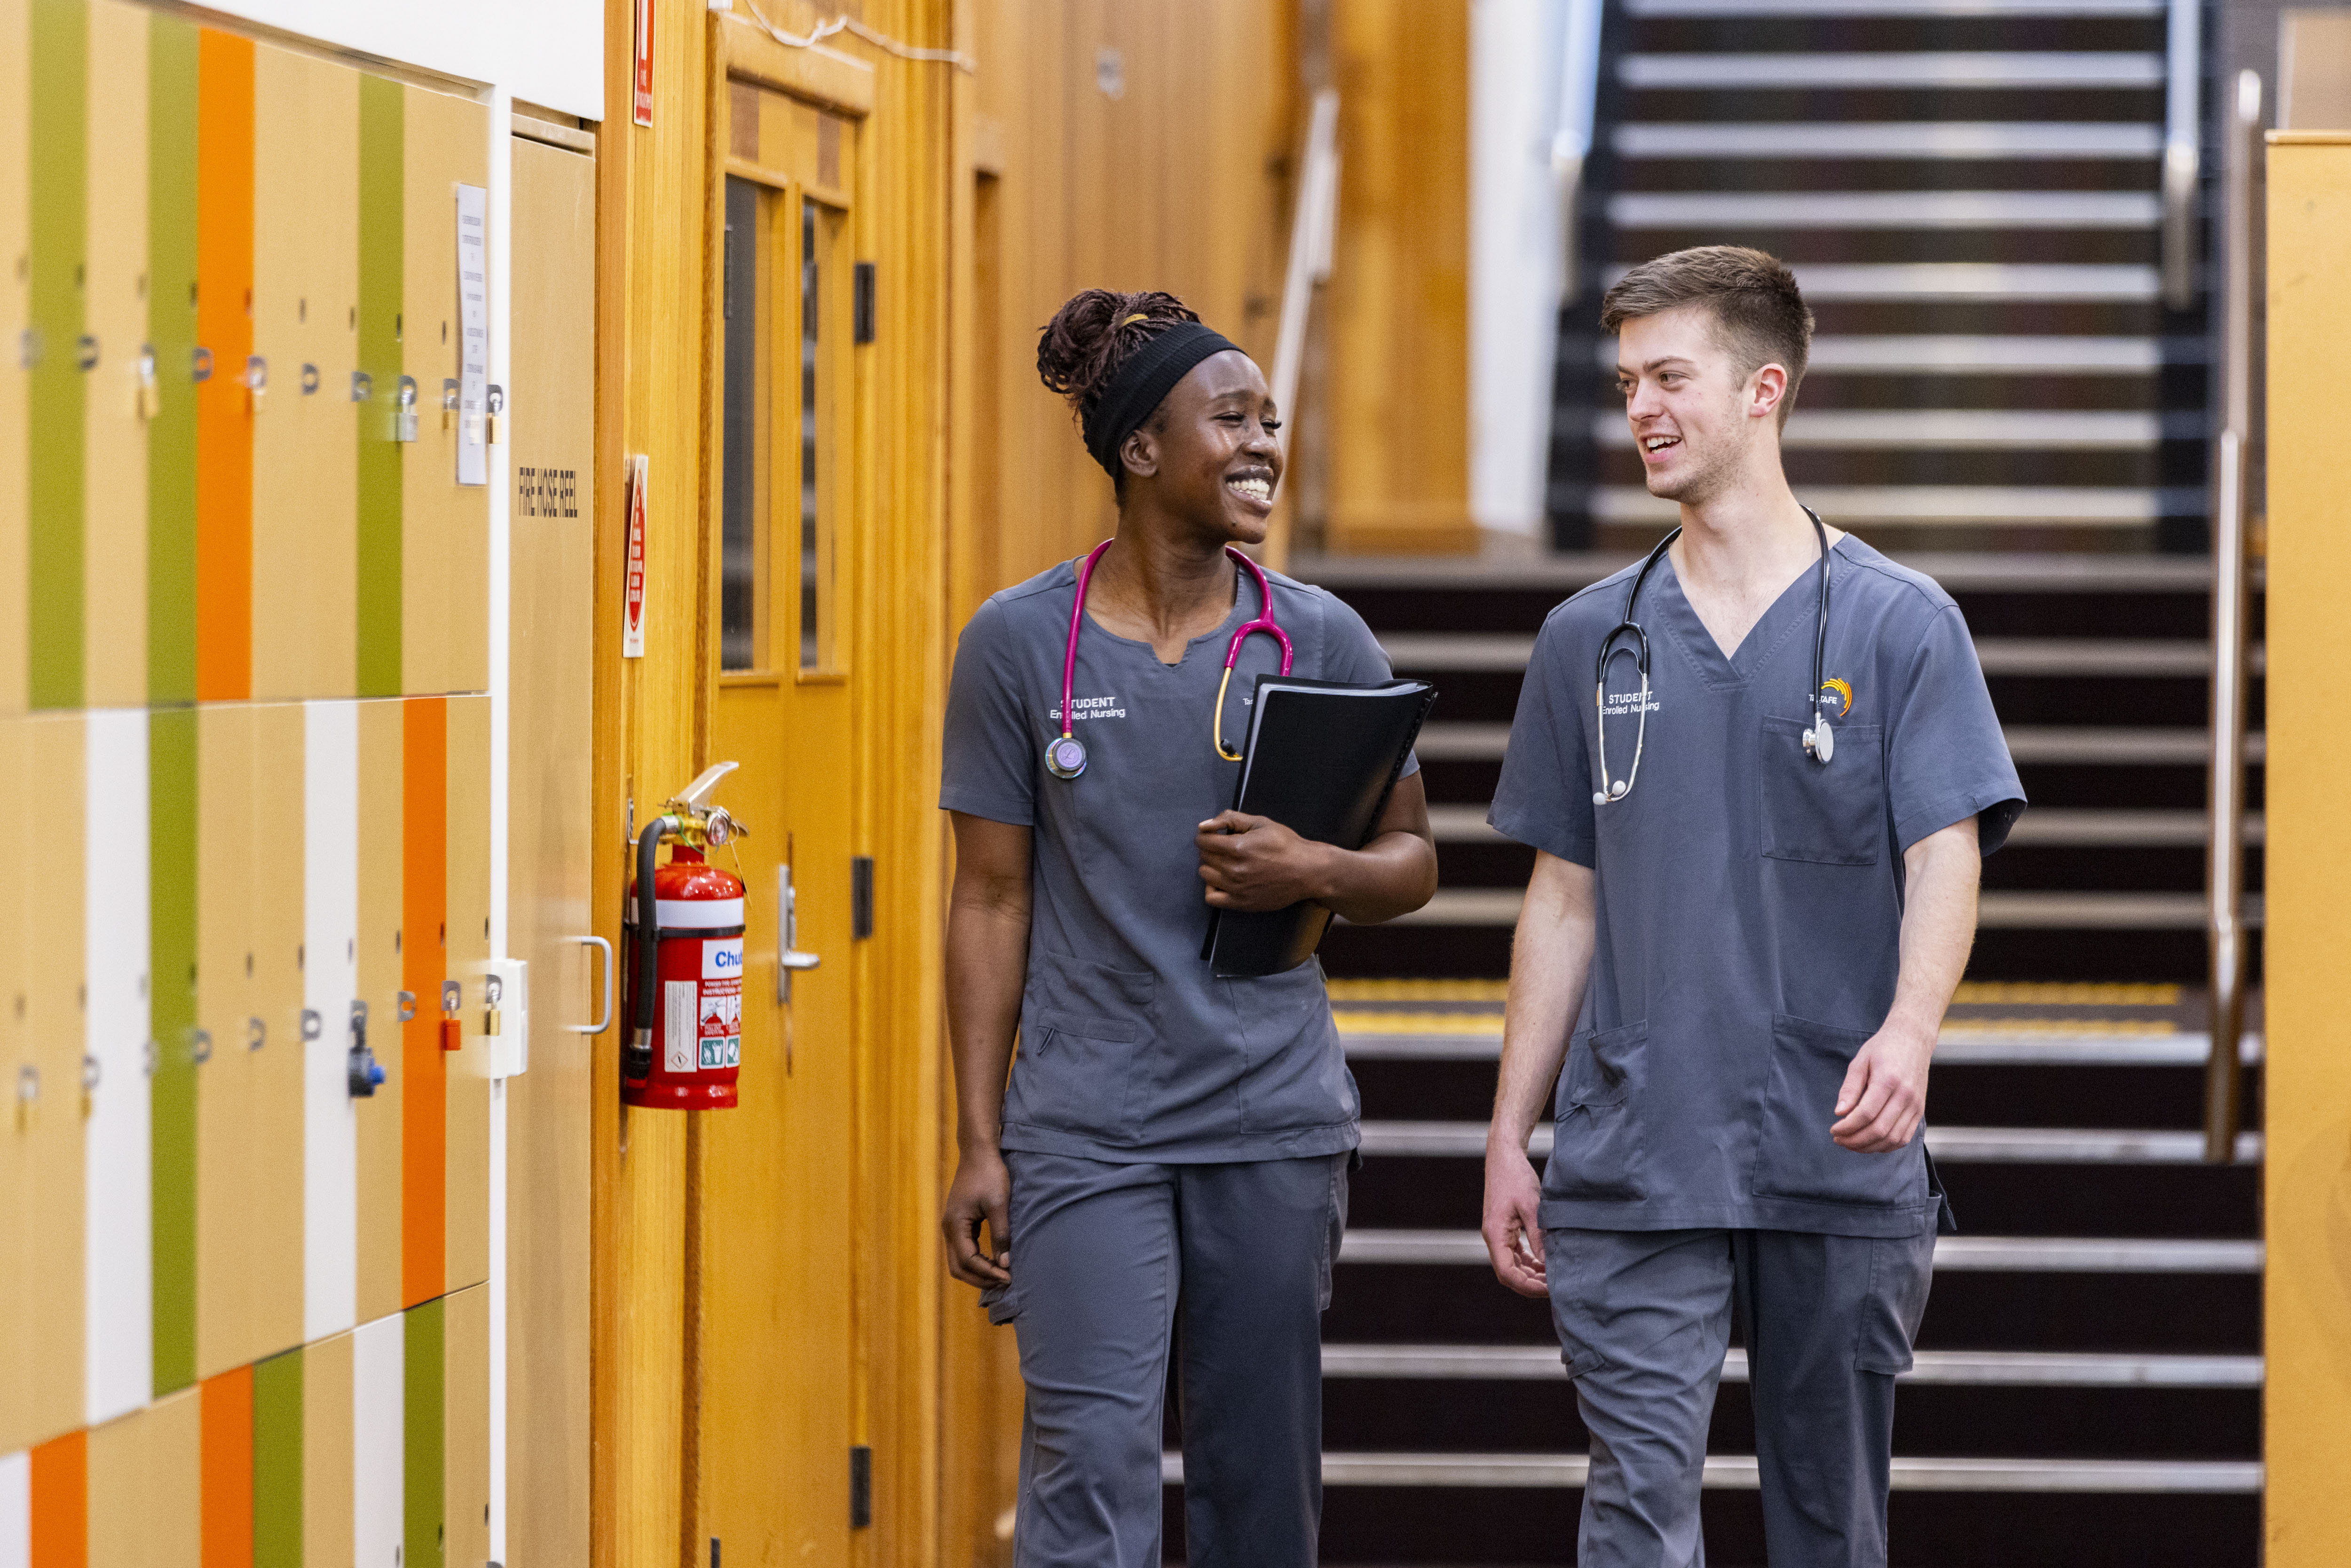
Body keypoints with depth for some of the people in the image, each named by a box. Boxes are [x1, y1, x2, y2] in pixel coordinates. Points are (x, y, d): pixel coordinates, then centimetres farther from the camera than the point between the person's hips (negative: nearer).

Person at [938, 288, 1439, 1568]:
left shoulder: (1323, 642, 3)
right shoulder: (1018, 643, -2)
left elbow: (1412, 863, 12)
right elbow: (991, 900, 1)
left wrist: (1313, 871, -12)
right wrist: (978, 1143, -2)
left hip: (1277, 1124, 2)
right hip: (1085, 1125, -2)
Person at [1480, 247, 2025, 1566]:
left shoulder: (1898, 625, 1)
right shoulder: (1594, 639, 10)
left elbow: (1946, 859, -8)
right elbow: (1565, 900, 14)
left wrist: (1909, 1033, -27)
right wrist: (1509, 1137, 10)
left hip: (1843, 1161, -1)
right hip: (1633, 1160, 1)